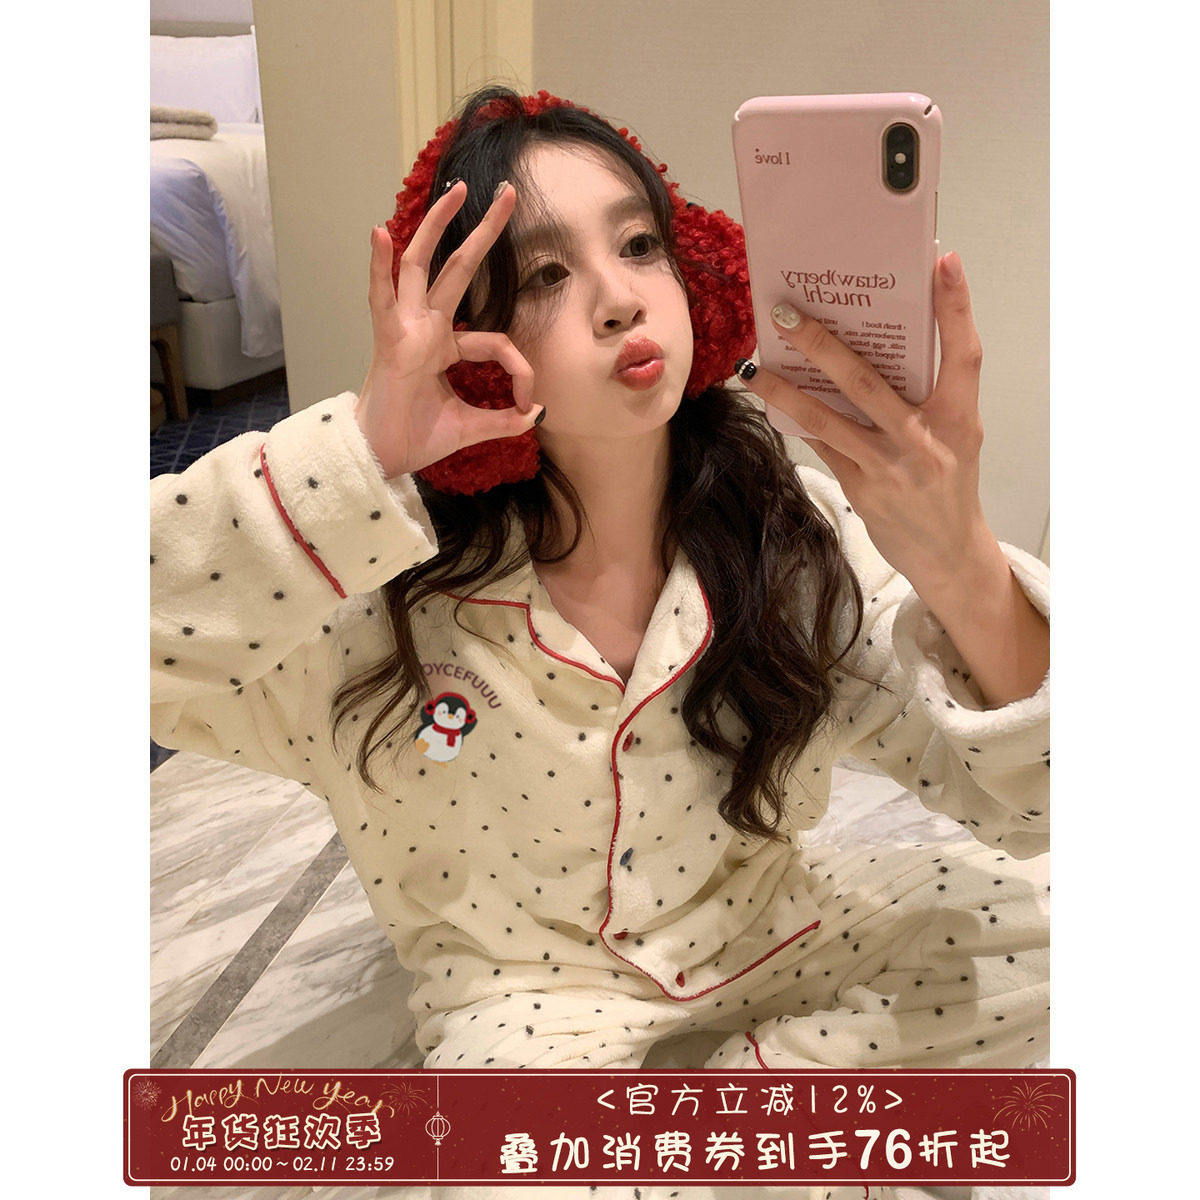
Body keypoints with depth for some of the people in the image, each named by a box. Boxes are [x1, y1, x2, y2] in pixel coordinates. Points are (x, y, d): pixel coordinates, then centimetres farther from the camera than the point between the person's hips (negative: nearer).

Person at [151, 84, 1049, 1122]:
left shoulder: (794, 532, -14)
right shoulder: (385, 600, -19)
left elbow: (1030, 793, -19)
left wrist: (962, 570, -40)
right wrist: (362, 451, -38)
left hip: (777, 936, 3)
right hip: (528, 995, -2)